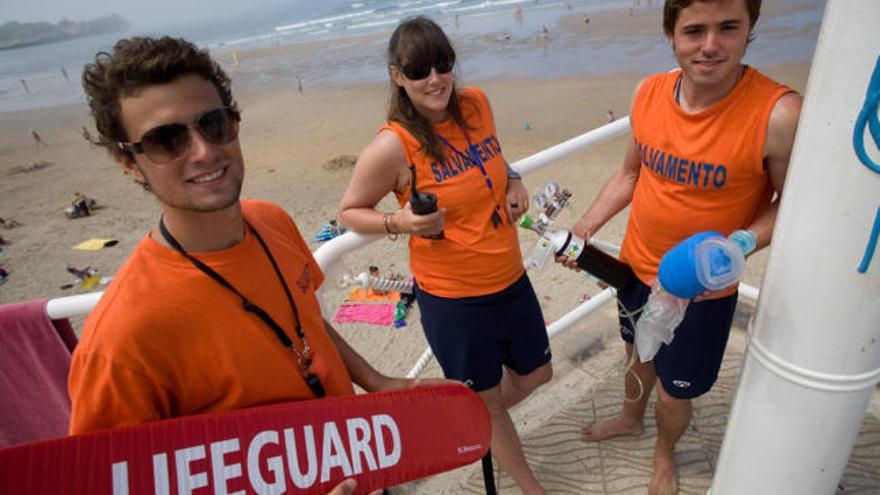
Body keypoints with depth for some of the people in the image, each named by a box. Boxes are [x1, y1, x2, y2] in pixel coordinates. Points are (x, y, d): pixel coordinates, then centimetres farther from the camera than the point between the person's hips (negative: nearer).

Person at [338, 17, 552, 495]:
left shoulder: (476, 103, -4)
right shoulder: (392, 146, -21)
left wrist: (513, 181, -1)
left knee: (534, 374, 27)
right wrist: (399, 222, -26)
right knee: (487, 400, 18)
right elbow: (349, 211, -8)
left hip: (510, 279, 7)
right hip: (452, 297, -6)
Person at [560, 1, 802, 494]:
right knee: (638, 354, 29)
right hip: (636, 269, 4)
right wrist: (586, 226, -4)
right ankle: (631, 417, 61)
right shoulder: (649, 93, -10)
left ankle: (665, 453, 51)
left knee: (674, 394, 15)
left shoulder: (779, 114, -25)